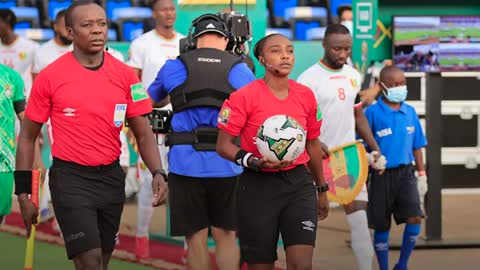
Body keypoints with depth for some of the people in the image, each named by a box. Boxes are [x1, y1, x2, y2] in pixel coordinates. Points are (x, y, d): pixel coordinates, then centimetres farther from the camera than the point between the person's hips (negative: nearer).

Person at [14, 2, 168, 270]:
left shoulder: (125, 75, 2)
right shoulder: (51, 77, -6)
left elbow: (143, 134, 6)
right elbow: (28, 137, 2)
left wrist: (158, 173, -11)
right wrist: (23, 194, 0)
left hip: (111, 177, 4)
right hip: (70, 179, -4)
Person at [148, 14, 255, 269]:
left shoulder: (174, 67, 7)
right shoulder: (239, 69, 6)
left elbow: (150, 101, 25)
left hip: (186, 164, 0)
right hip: (227, 165, 1)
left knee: (196, 239, 5)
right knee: (226, 235, 10)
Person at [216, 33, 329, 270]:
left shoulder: (306, 96, 6)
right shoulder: (244, 97, -8)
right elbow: (223, 145, -6)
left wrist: (322, 189, 24)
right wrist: (254, 162, -23)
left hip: (299, 183, 3)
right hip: (258, 187, -3)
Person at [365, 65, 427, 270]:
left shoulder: (410, 112, 5)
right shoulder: (372, 113, -8)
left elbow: (416, 146, 13)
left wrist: (422, 174, 12)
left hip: (405, 173, 3)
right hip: (381, 175, -3)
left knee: (415, 219, -11)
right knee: (382, 226, 6)